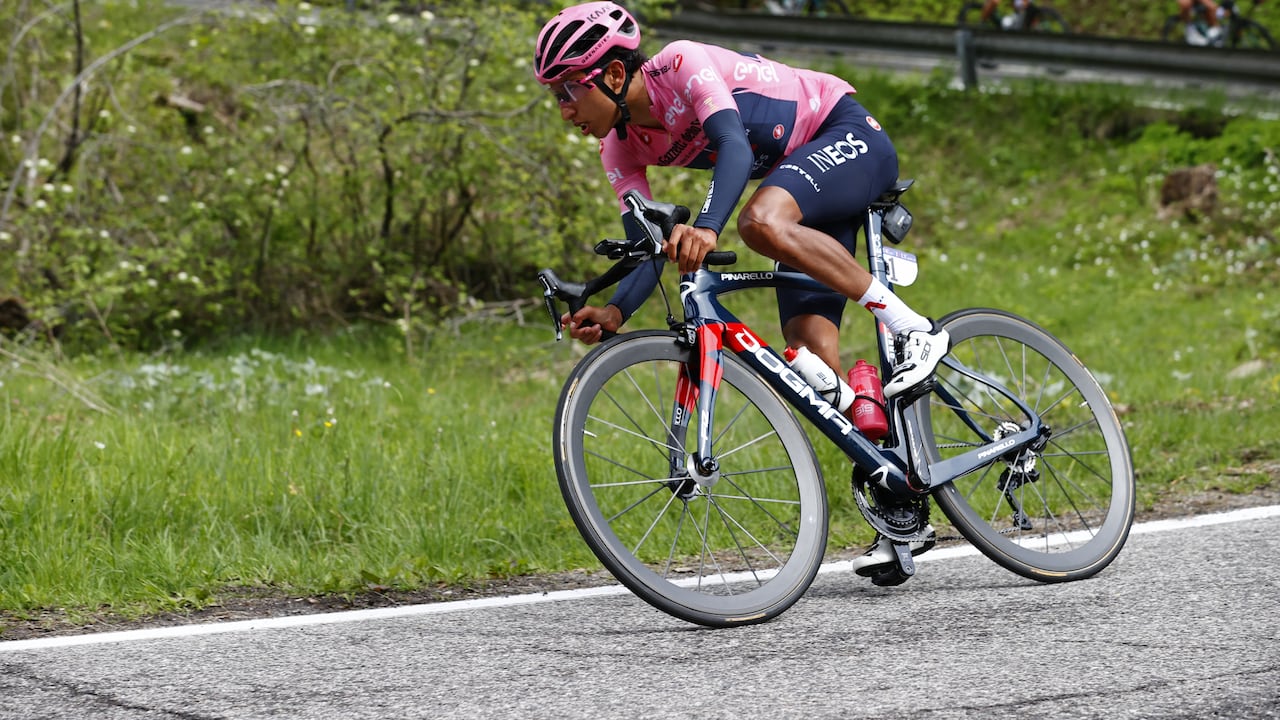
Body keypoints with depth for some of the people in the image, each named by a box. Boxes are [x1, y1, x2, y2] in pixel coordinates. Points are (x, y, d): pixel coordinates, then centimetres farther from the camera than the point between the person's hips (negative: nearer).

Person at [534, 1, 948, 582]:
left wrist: (705, 227, -57)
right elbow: (649, 246, -7)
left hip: (851, 140, -8)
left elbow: (734, 147, -40)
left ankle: (913, 330, -25)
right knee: (812, 355, -8)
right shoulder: (622, 148, -3)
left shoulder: (683, 65, -25)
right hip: (806, 183, 8)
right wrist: (615, 311, -27)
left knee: (762, 221, -37)